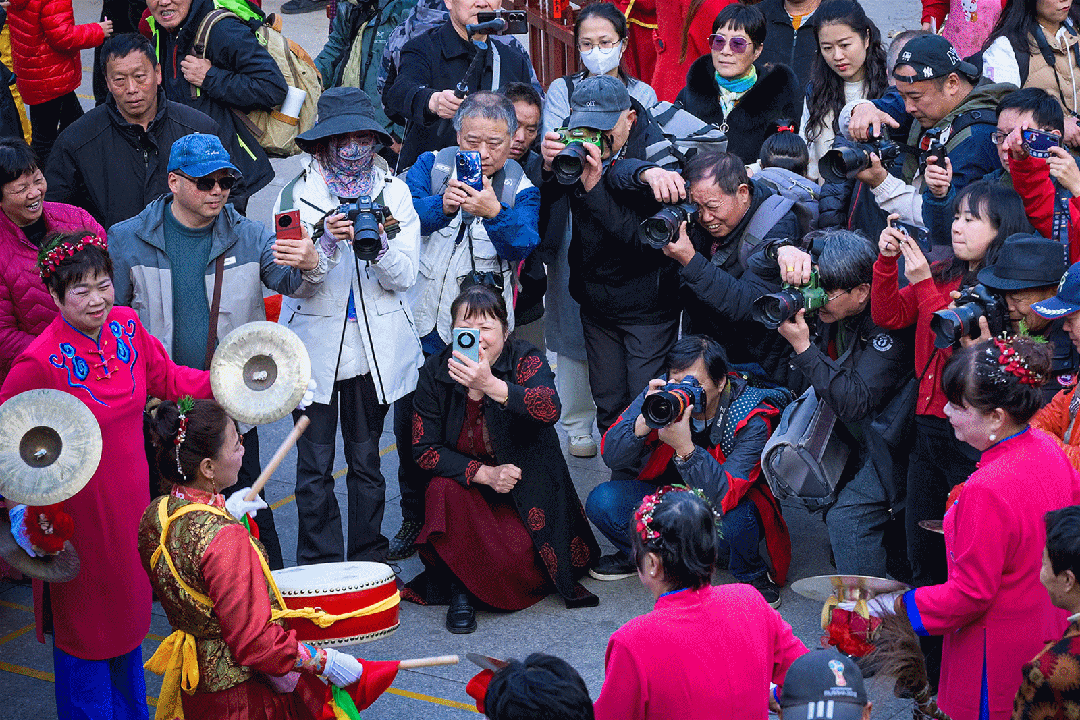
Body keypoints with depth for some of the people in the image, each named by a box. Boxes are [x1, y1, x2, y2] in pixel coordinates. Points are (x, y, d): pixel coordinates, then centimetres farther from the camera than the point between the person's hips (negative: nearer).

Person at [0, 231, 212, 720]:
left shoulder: (126, 325, -7)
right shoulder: (42, 362, -26)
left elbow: (167, 379, 8)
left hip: (129, 498, 7)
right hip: (76, 511, -7)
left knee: (128, 604, 25)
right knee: (85, 624, 10)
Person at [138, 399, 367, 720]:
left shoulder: (155, 514, -5)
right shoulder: (225, 538, -30)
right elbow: (255, 642, -27)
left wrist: (223, 514, 18)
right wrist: (324, 662, -18)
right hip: (241, 694, -9)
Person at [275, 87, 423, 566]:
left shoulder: (393, 192, 4)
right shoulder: (297, 195, -2)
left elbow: (405, 277, -2)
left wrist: (378, 243, -21)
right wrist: (326, 242, -25)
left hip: (375, 347, 2)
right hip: (314, 345, -2)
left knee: (366, 462, 10)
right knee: (314, 467, 0)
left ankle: (368, 562, 20)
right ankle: (319, 569, 9)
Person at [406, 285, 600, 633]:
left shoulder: (524, 360, -15)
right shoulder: (436, 372, -8)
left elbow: (549, 408, -36)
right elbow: (424, 449, -8)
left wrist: (492, 385, -53)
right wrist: (483, 473, -22)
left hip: (525, 491, -2)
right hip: (466, 489, 2)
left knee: (515, 563, -25)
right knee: (442, 489, -32)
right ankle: (460, 588, -13)